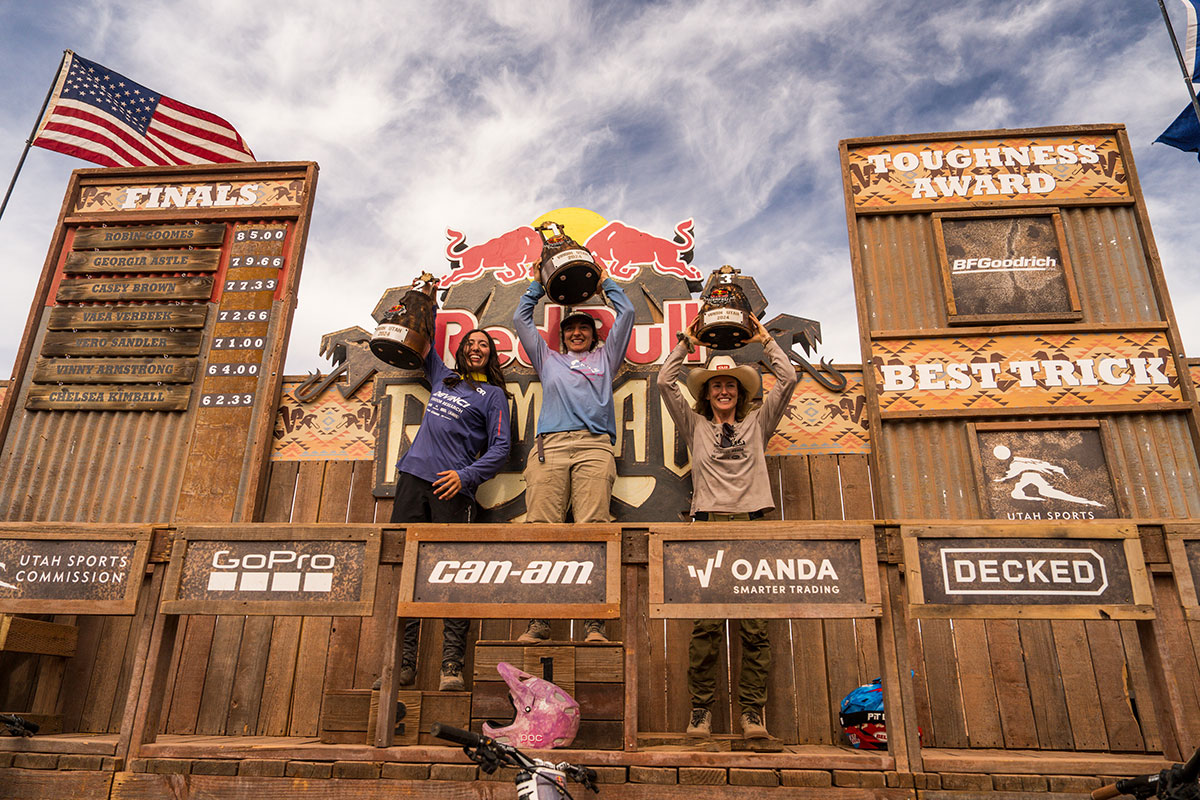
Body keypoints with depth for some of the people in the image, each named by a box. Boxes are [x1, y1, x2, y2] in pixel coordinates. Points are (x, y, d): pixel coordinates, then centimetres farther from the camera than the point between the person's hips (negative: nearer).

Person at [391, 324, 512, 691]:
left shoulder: (493, 394, 10)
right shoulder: (443, 378, 23)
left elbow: (500, 448, 1)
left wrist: (466, 476, -12)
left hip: (452, 486, -4)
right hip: (413, 476, 5)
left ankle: (452, 666, -10)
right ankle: (403, 660, 1)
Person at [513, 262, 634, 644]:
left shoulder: (604, 358, 32)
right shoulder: (548, 359, 34)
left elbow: (626, 313, 33)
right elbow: (521, 318, 38)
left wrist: (605, 280, 43)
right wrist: (537, 283, 45)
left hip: (594, 445, -1)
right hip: (550, 444, 1)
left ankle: (594, 623, -20)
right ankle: (538, 621, -13)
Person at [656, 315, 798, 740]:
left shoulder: (757, 423, 21)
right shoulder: (695, 426, 19)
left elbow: (787, 379, 15)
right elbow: (665, 382, 13)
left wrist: (765, 341, 20)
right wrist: (686, 343, 18)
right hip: (709, 524, -1)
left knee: (755, 624, -4)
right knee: (706, 623, -7)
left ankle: (752, 711, 2)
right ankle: (701, 709, 0)